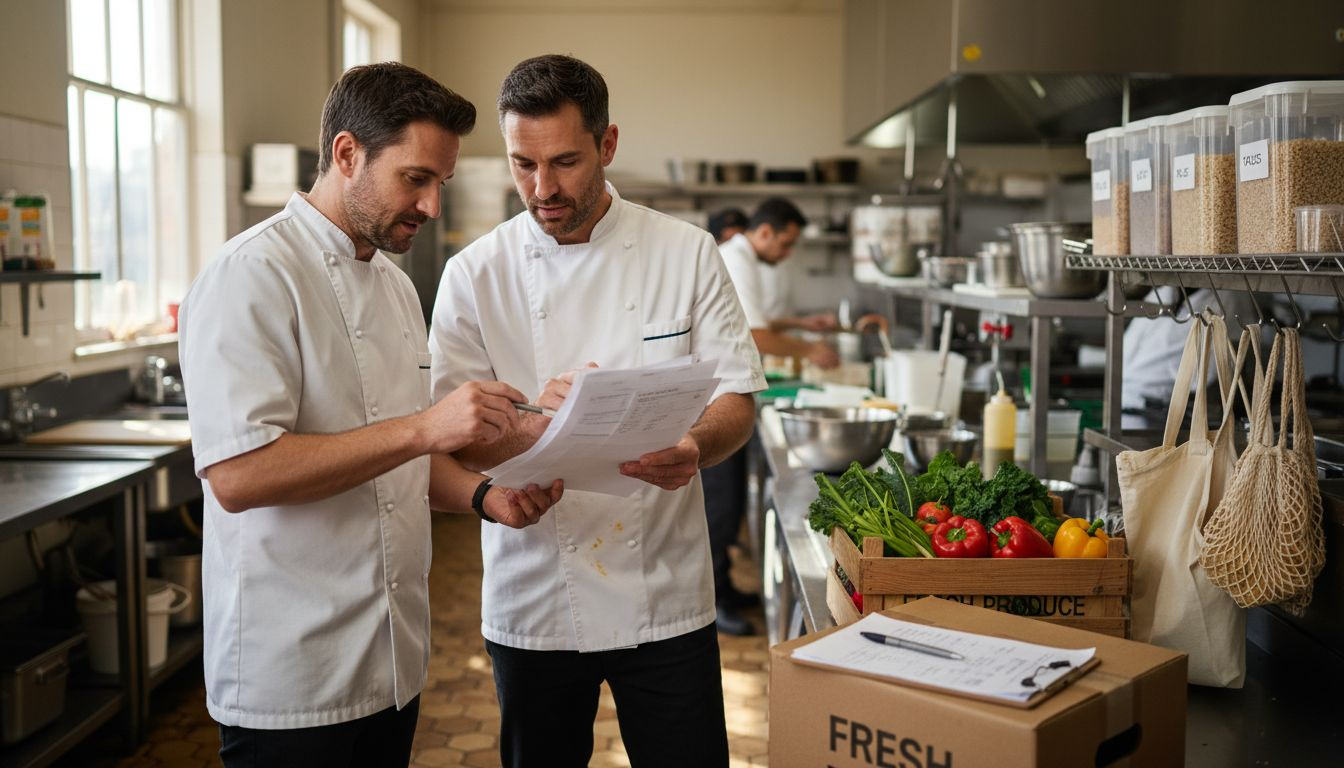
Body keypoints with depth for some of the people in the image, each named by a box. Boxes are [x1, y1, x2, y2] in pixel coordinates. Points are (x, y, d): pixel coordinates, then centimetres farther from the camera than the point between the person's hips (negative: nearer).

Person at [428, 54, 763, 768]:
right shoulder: (475, 274, -3)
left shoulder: (687, 253, -2)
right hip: (532, 600, 1)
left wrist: (692, 447, -24)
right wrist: (530, 428, -28)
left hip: (666, 597, 0)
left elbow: (736, 398, -1)